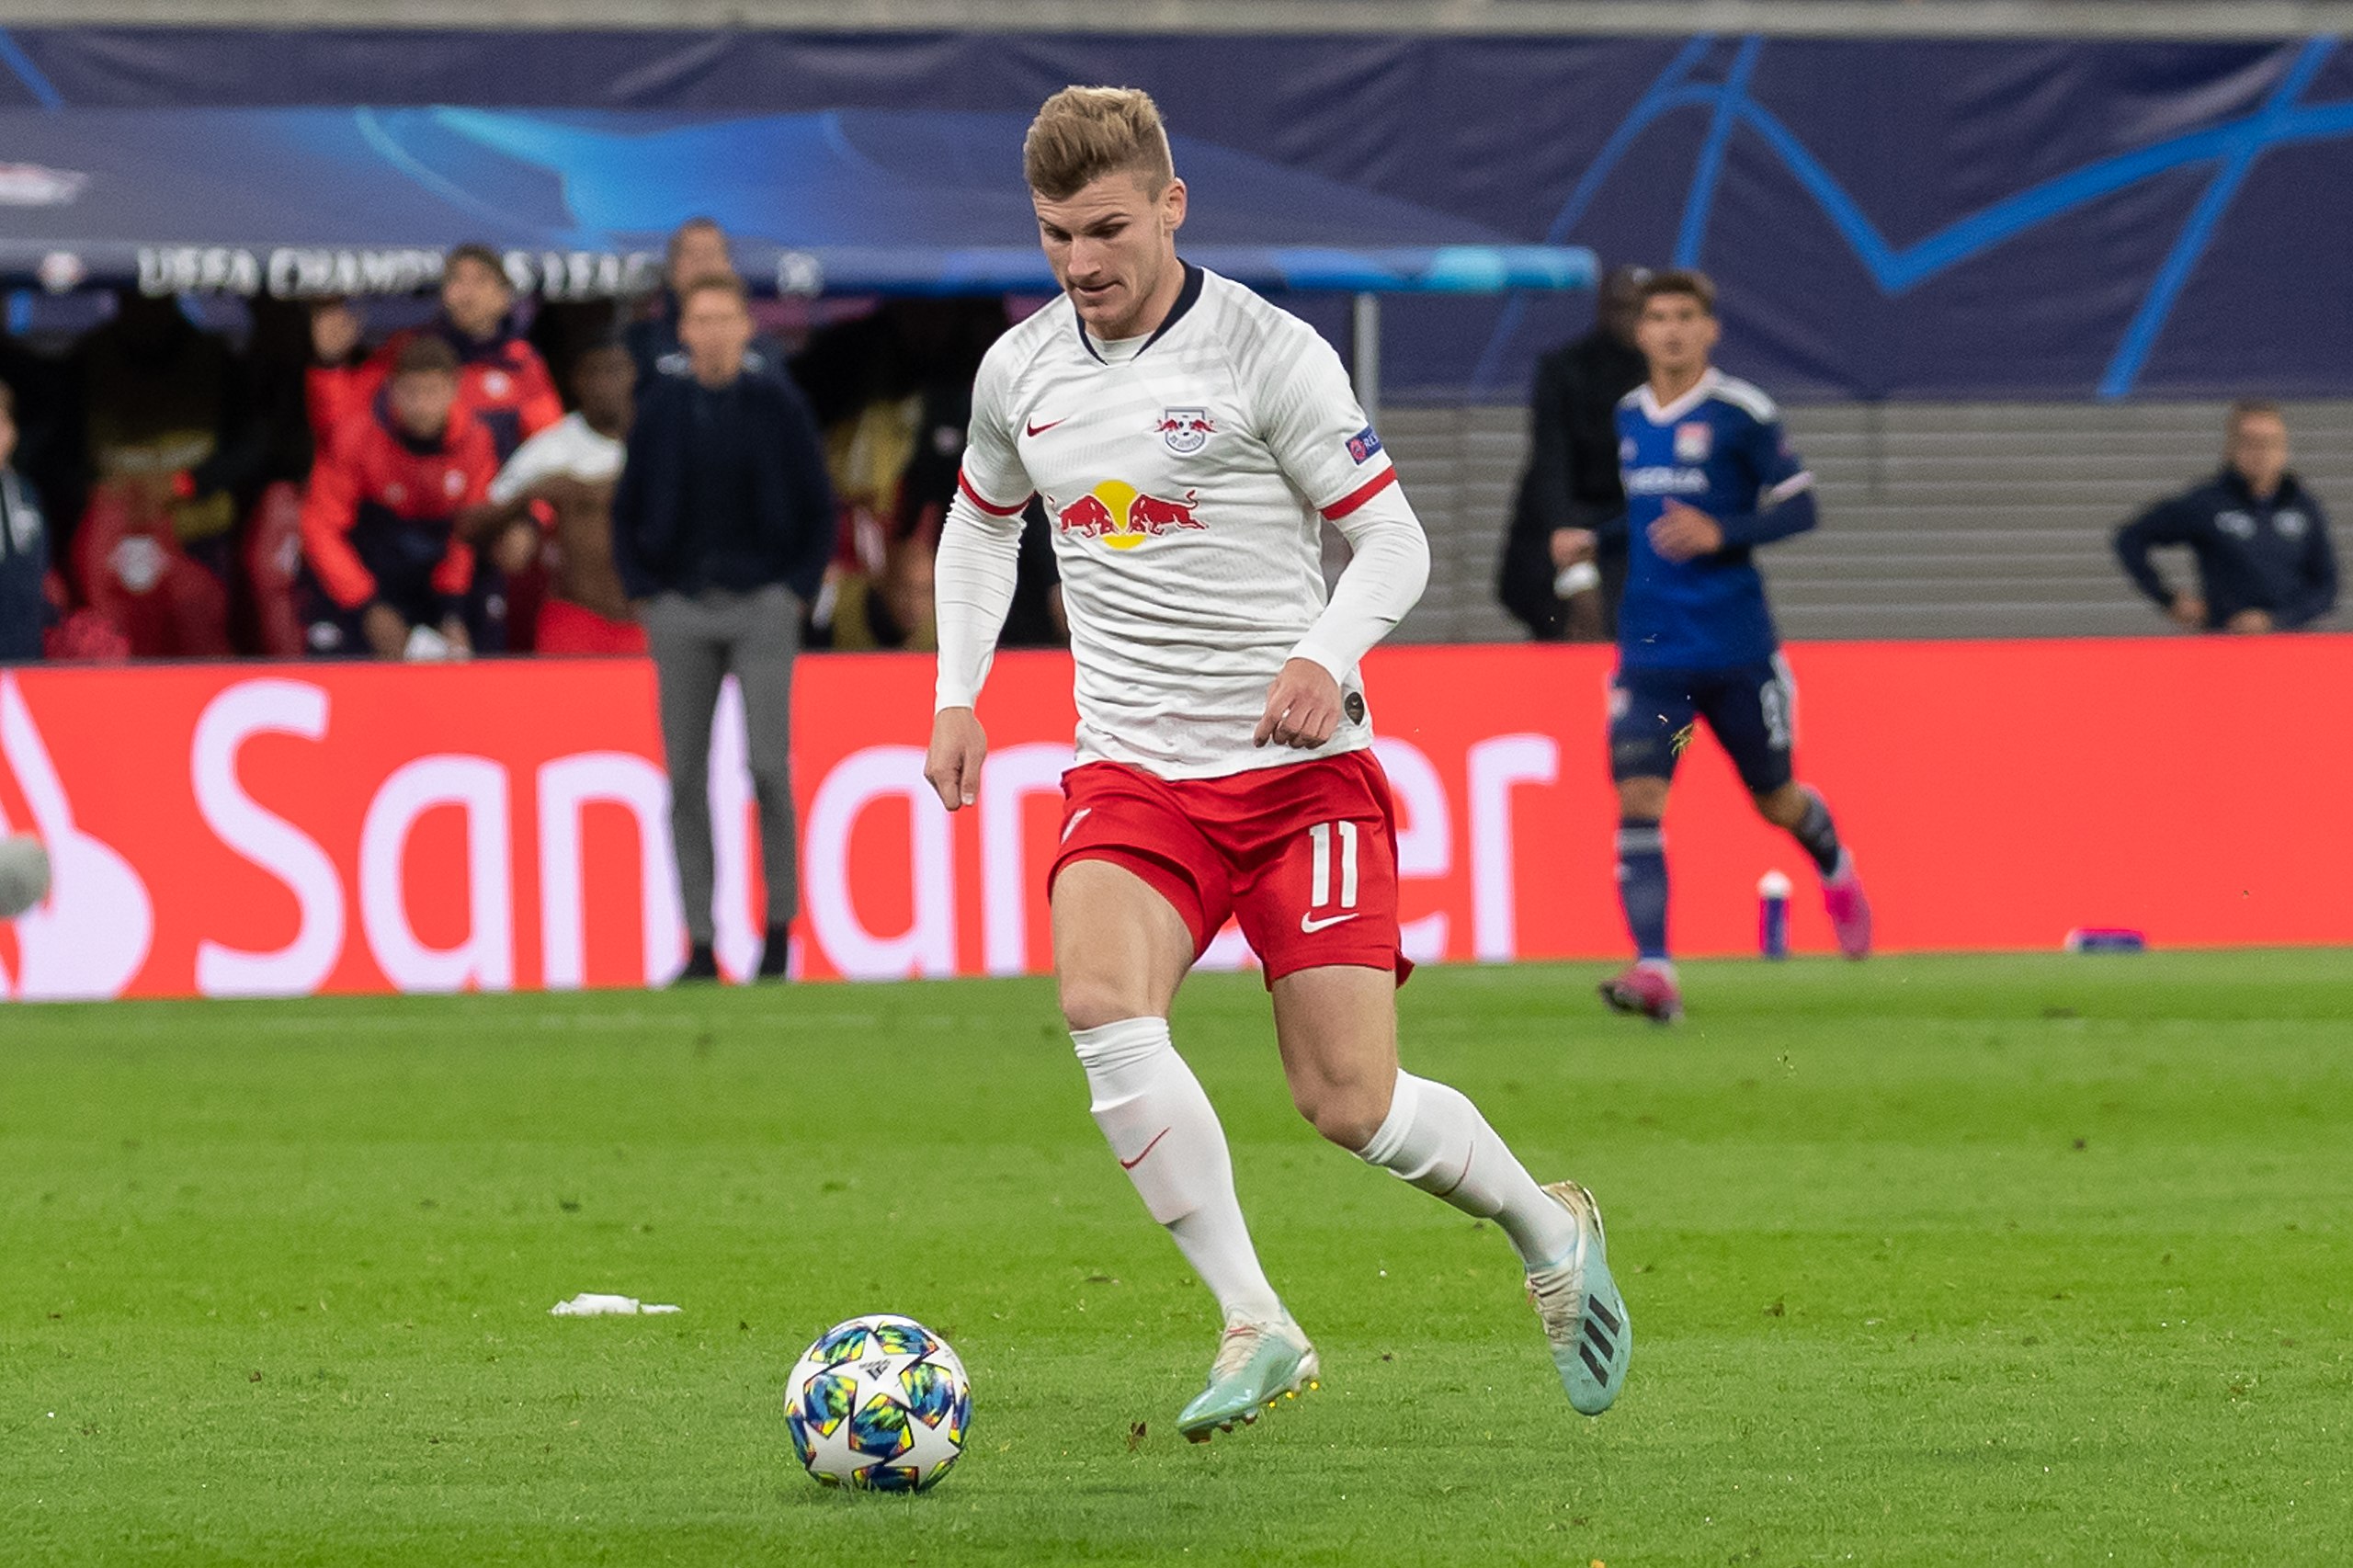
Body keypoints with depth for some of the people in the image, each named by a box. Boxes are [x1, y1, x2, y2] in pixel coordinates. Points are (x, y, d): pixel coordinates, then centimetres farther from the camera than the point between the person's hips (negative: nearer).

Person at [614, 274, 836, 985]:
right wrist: (643, 594, 2)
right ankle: (700, 943, 4)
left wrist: (796, 592, -3)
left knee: (769, 766, -11)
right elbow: (628, 509, 13)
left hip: (761, 606, -2)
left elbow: (818, 508, 7)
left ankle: (780, 919, 3)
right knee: (686, 775, 0)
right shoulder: (661, 406, 5)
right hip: (681, 611, 2)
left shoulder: (777, 405, 1)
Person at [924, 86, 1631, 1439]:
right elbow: (982, 525, 26)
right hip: (1134, 774, 4)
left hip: (1300, 770, -4)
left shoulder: (1269, 353, -9)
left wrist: (1325, 658, -24)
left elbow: (1395, 541, -6)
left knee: (1350, 1104, -7)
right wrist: (958, 693, 13)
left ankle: (1548, 1226, 25)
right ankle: (1256, 1327, -21)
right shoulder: (1020, 372, 6)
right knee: (1103, 1004, -27)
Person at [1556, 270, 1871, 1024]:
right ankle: (1653, 971, -22)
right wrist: (1593, 539, 7)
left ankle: (1835, 868, 49)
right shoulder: (1627, 416, 9)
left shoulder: (1742, 413, -8)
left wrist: (1720, 534, -22)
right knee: (1637, 801, -15)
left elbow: (1798, 507, -8)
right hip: (1650, 652, 3)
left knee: (1775, 799, 13)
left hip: (1737, 647, -3)